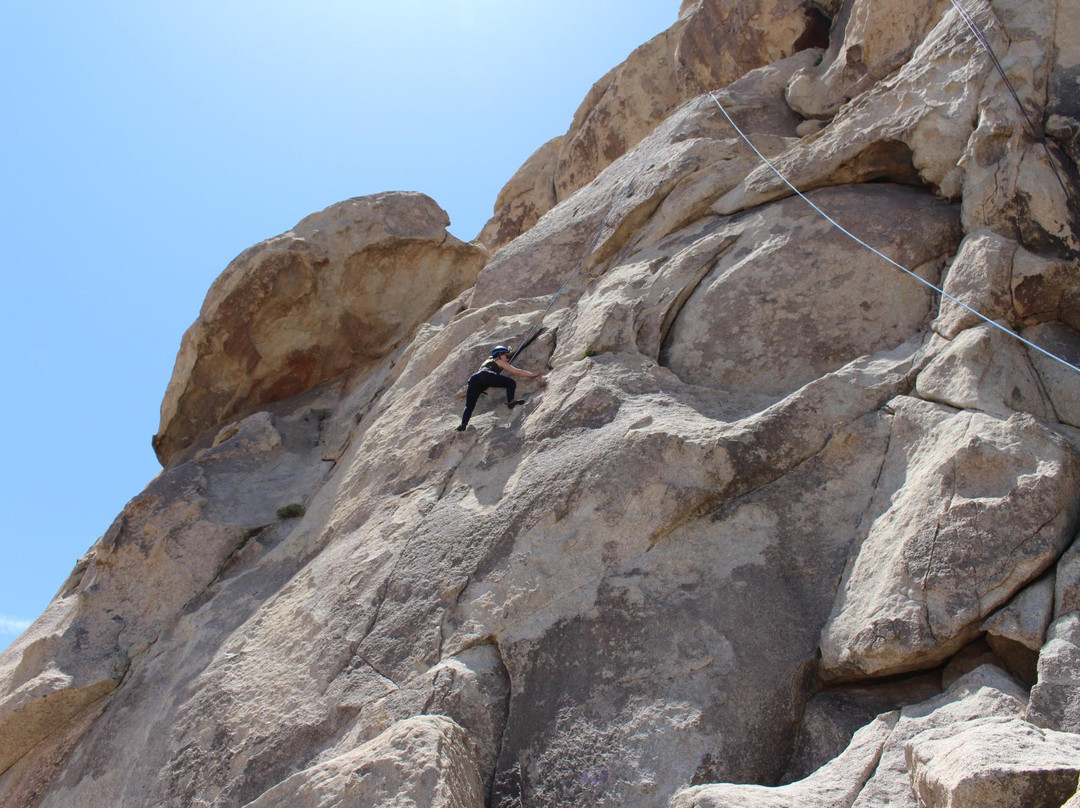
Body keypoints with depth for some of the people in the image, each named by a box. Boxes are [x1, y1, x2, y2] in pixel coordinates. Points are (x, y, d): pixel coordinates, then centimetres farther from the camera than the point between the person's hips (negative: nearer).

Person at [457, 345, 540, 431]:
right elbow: (517, 372, 26)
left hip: (473, 378, 6)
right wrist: (532, 375, 33)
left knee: (469, 406, 5)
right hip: (486, 376, -6)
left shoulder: (486, 361, 43)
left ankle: (464, 424, -16)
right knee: (511, 383, 3)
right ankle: (510, 401, -15)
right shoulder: (500, 362, 26)